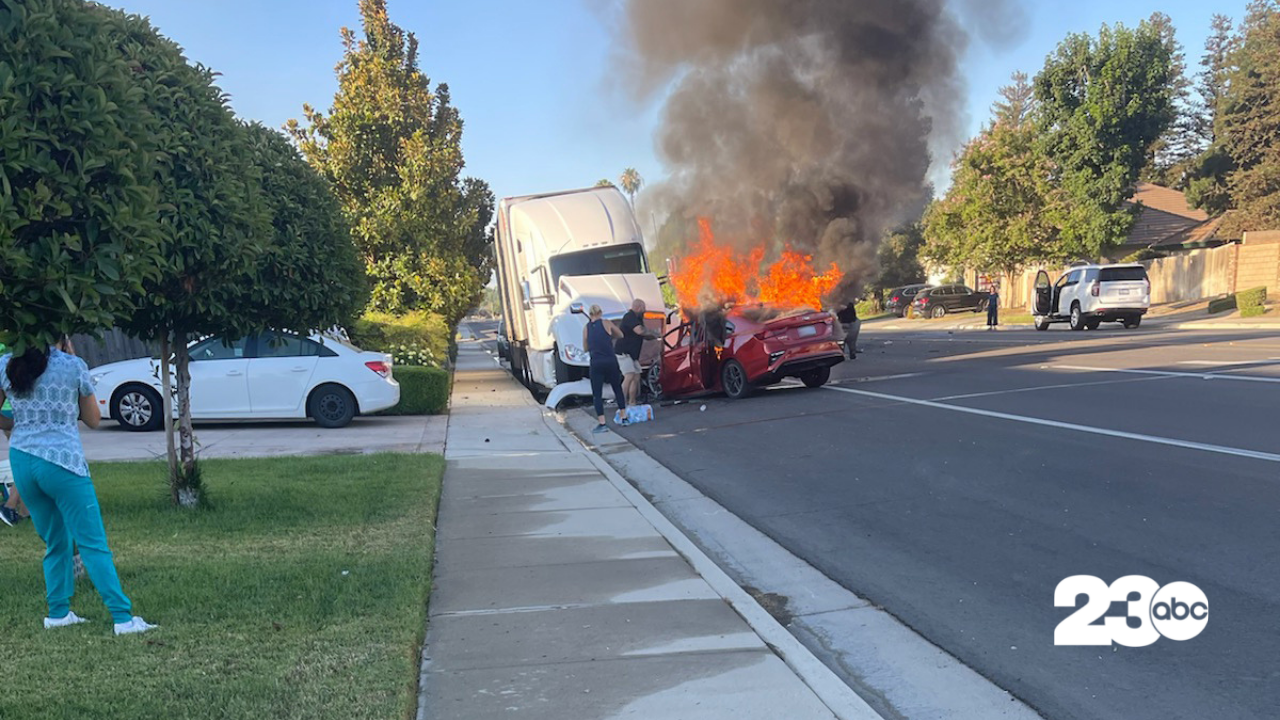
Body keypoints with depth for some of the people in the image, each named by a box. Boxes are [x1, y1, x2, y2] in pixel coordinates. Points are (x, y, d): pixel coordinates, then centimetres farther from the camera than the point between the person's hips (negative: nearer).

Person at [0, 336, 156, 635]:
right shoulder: (73, 366, -4)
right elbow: (93, 419, 6)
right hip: (63, 462, -5)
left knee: (56, 542, 18)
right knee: (93, 545, -3)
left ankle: (58, 612, 20)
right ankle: (123, 617, -5)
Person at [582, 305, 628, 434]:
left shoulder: (586, 328, 6)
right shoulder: (606, 323, 3)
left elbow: (586, 347, 14)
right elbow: (620, 335, 17)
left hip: (596, 363, 0)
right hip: (610, 361, 0)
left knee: (597, 394, 5)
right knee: (618, 388, 18)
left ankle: (602, 423, -4)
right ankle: (624, 417, 21)